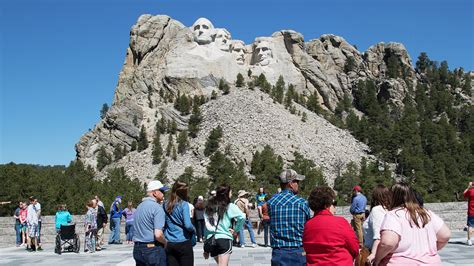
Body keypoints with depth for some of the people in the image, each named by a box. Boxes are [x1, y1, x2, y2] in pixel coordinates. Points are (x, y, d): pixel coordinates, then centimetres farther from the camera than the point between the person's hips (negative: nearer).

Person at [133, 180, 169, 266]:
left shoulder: (139, 207, 13)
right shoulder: (157, 208, -14)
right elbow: (158, 234, -22)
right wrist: (165, 242, -4)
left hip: (137, 249, 8)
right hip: (153, 249, -8)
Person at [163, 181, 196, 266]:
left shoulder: (165, 205, 5)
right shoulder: (184, 204, -9)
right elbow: (187, 225, -15)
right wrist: (194, 230, 4)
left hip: (169, 244, 5)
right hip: (183, 243, -5)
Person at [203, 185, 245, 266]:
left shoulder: (209, 207, 13)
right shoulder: (230, 206, -2)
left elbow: (207, 227, 11)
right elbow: (242, 217, -17)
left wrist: (206, 248, 14)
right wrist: (236, 229, 1)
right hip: (224, 239, -6)